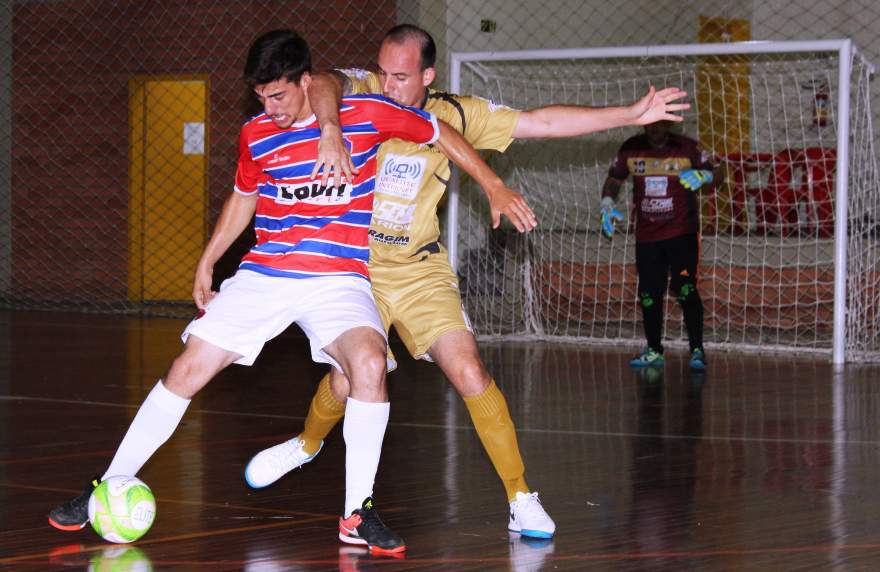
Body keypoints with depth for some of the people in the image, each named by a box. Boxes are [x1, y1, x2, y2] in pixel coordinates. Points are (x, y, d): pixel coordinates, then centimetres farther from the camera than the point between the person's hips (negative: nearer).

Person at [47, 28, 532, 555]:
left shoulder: (367, 114, -6)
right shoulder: (256, 135, 4)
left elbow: (441, 133, 7)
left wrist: (494, 185, 5)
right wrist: (207, 262, 25)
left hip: (339, 278, -3)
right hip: (262, 274, 3)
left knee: (369, 362, -31)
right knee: (187, 372, -6)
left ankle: (358, 514, -18)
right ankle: (109, 489, 9)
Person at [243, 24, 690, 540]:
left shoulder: (455, 115, -3)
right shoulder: (365, 90, -10)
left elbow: (542, 122, 0)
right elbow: (323, 85, -31)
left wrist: (631, 114, -3)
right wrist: (331, 131, -52)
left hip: (422, 269, 1)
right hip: (355, 263, -1)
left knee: (469, 372, -12)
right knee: (347, 378, -10)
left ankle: (521, 498, -2)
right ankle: (307, 444, 26)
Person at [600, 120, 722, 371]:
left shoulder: (686, 148, -4)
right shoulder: (631, 149, 3)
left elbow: (716, 175, -1)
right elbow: (614, 179, 15)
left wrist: (703, 176, -23)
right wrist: (607, 204, -2)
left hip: (682, 232, -4)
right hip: (646, 235, 4)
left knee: (686, 290, -15)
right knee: (649, 294, 6)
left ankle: (697, 350, -10)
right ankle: (654, 351, 21)